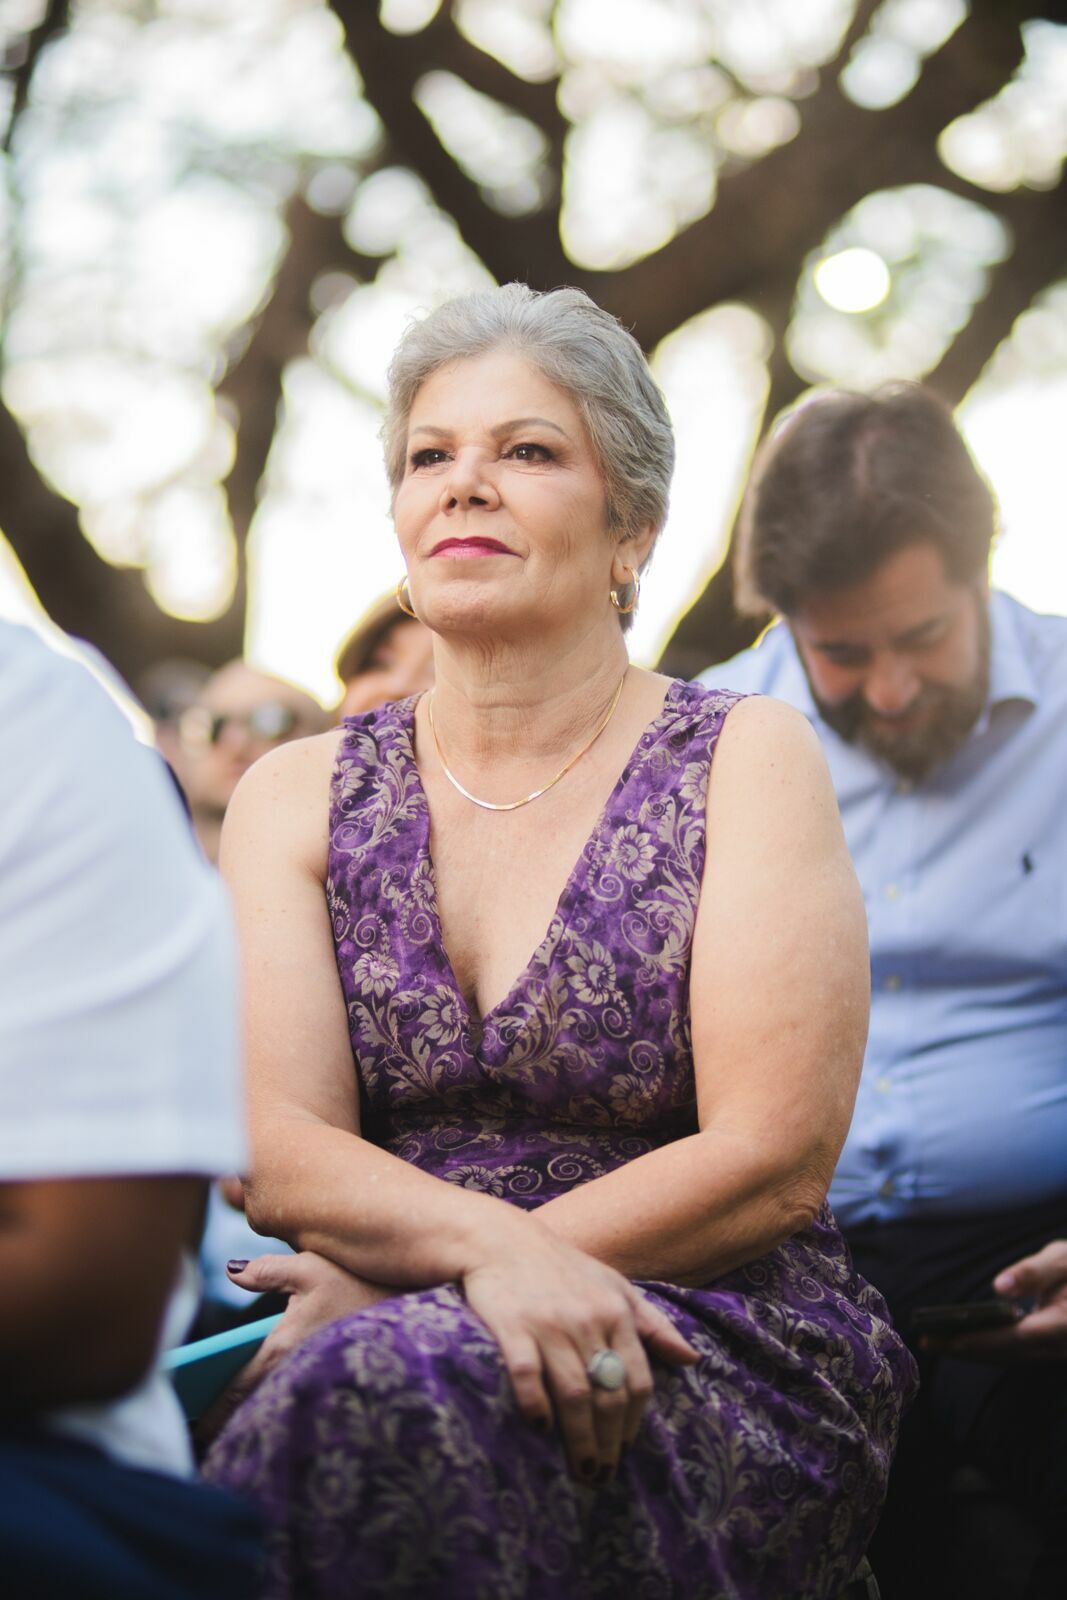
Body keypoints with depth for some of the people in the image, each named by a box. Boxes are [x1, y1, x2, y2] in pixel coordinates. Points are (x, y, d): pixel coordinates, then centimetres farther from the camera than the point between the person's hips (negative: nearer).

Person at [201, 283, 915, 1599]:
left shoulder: (746, 762, 3)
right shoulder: (296, 797, 11)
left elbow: (774, 1162, -7)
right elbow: (280, 1152, -1)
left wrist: (395, 1280, -11)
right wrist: (492, 1251, -23)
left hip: (727, 1353, -2)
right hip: (390, 1334, 3)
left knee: (393, 1384, -33)